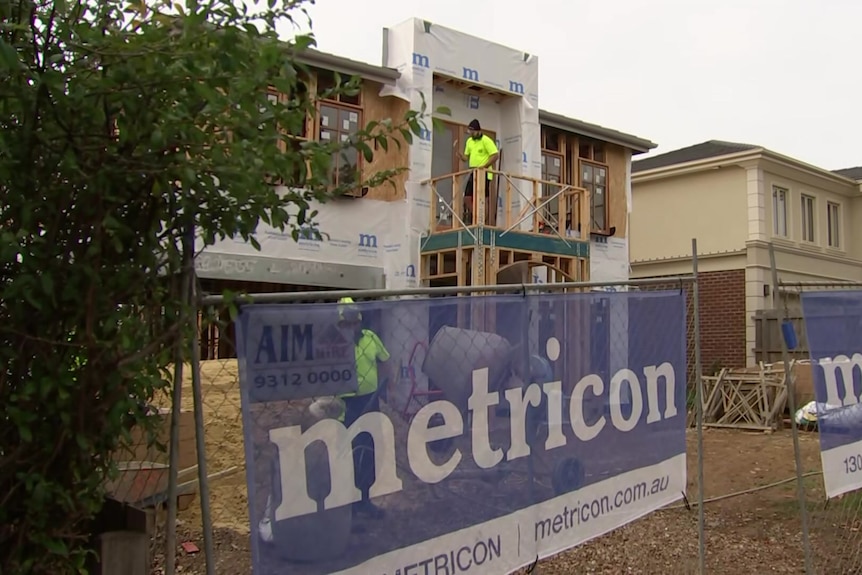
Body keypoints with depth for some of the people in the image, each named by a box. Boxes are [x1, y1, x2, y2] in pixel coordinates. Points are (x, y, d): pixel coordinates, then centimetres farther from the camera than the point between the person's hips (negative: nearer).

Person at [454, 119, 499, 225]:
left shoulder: (486, 140, -8)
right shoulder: (469, 141, 14)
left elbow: (496, 155, -13)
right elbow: (466, 158, 17)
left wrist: (484, 166, -19)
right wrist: (457, 150, 1)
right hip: (473, 173, 7)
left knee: (484, 199, -7)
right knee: (467, 198, 4)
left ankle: (487, 223, -3)